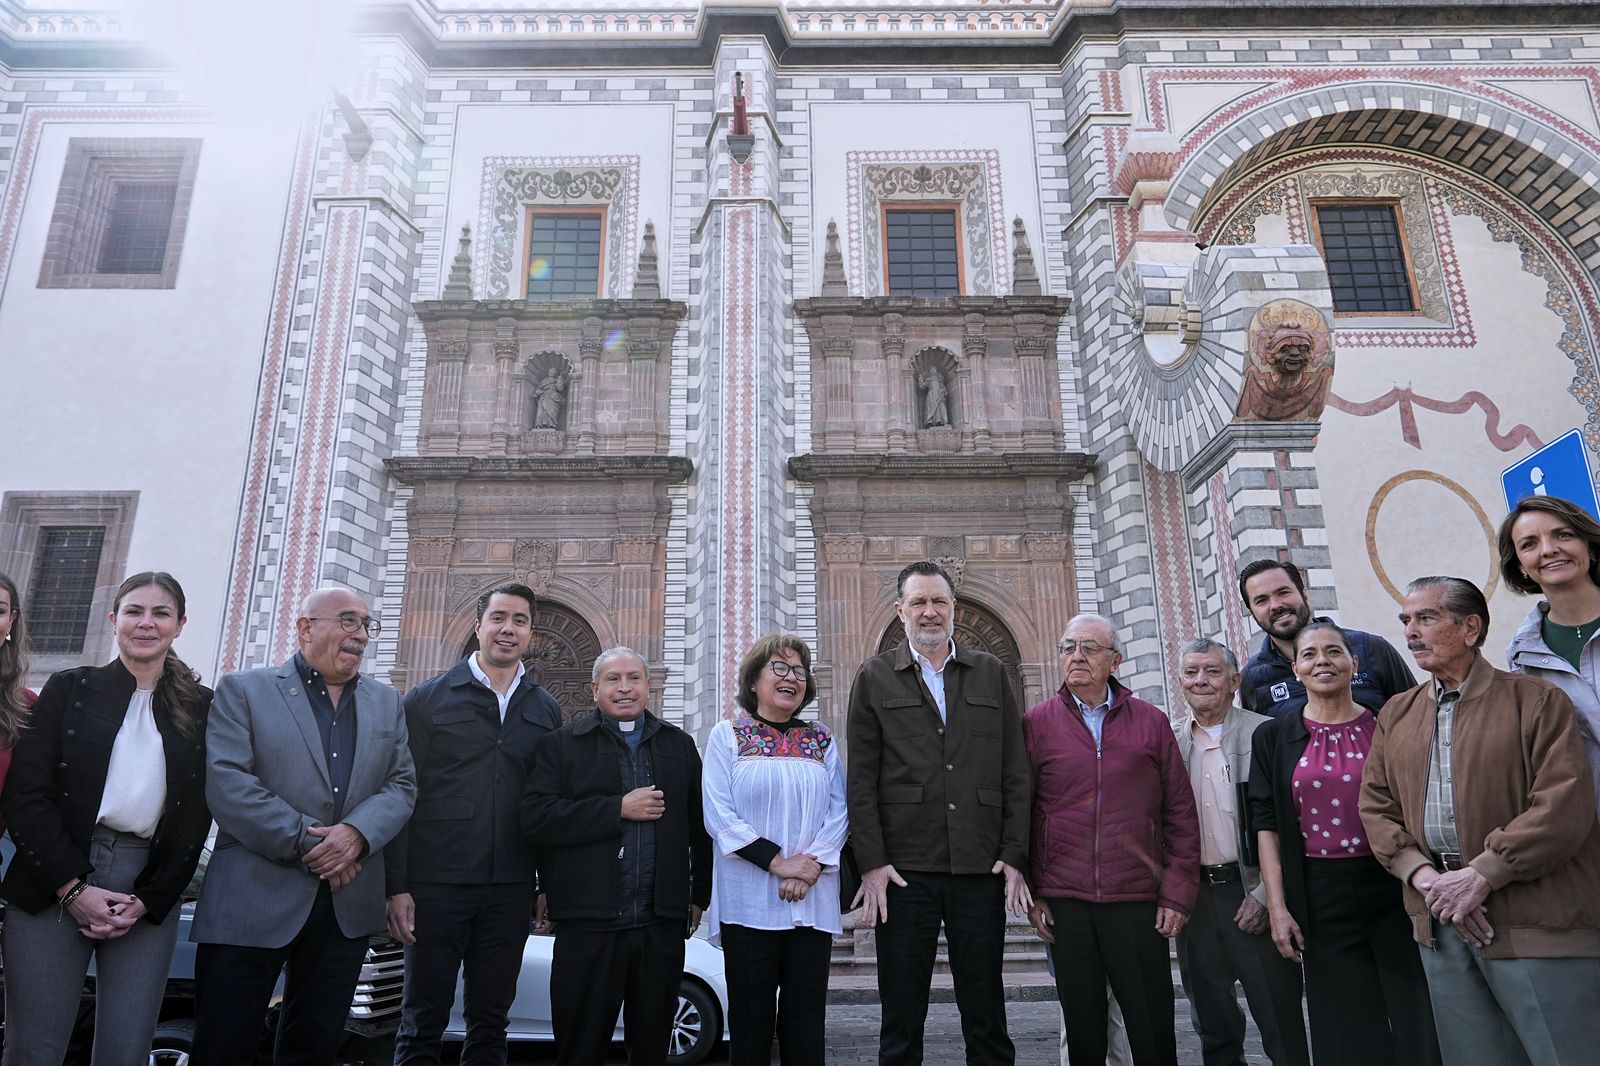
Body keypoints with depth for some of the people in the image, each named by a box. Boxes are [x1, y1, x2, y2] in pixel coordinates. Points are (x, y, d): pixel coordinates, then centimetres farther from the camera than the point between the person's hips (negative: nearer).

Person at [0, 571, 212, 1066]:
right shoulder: (69, 689, 6)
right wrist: (73, 887, -10)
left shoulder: (202, 707, 8)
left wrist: (147, 901, -4)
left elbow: (196, 818, 6)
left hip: (151, 894, 1)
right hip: (53, 886, 0)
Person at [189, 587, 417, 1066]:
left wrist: (356, 832, -14)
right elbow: (226, 782, -10)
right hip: (253, 901, -4)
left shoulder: (387, 703, 14)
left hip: (347, 905, 4)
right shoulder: (243, 690, 2)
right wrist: (305, 842, -15)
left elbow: (402, 785, 6)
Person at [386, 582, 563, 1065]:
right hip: (436, 883, -2)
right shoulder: (427, 699, 0)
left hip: (511, 890, 3)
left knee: (491, 1021, 13)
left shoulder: (546, 710, 8)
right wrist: (397, 886, -8)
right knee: (422, 1023, 6)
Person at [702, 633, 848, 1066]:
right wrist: (777, 862, -14)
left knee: (806, 1022, 7)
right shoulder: (727, 735, 2)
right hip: (749, 900, -2)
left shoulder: (822, 740, 11)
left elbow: (838, 811, 5)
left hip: (813, 902, 3)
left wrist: (813, 861, -12)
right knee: (751, 1020, 5)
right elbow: (719, 815, -7)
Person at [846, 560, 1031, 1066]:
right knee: (901, 1022, 8)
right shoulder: (875, 677, 5)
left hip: (981, 871, 1)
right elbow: (861, 777, 1)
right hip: (903, 871, -1)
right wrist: (872, 861, -6)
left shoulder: (991, 673, 10)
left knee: (987, 1018, 10)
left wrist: (1014, 855, 0)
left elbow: (1014, 773, 8)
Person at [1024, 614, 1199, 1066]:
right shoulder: (1036, 723, 2)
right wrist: (1031, 894, 0)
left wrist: (1177, 892, 0)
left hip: (1138, 901, 0)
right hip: (1064, 901, 0)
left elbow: (1180, 814, 6)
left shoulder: (1152, 722, 4)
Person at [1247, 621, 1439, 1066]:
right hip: (1322, 897, 0)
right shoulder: (1273, 738, 3)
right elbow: (1266, 825, 2)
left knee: (1418, 1026, 5)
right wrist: (1278, 907, -4)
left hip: (1395, 889, 0)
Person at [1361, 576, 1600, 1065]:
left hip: (1537, 925, -4)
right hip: (1439, 922, 5)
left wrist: (1480, 875, -17)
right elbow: (1376, 807, 9)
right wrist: (1422, 876, -8)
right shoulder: (1396, 715, 11)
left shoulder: (1537, 701, -4)